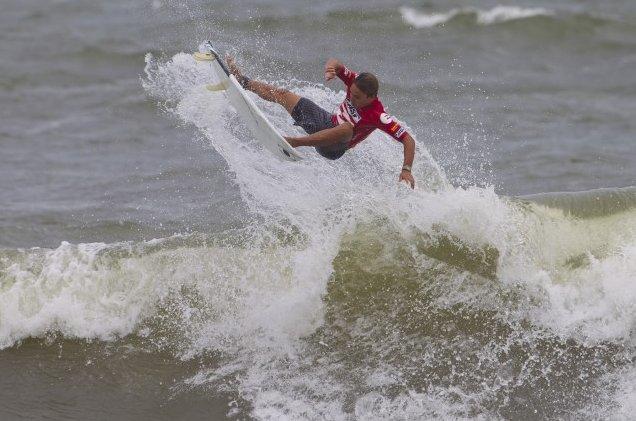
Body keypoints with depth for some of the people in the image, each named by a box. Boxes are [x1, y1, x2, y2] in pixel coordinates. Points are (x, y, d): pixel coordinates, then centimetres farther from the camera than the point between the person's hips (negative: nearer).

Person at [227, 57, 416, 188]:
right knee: (282, 94, 11)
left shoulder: (378, 116, -31)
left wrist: (406, 170, -41)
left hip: (333, 148, -7)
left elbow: (408, 140, -31)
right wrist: (330, 68, -28)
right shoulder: (356, 82, -16)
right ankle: (243, 81, 33)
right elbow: (335, 64, -5)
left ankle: (295, 142, -42)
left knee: (347, 128, -43)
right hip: (326, 122, 7)